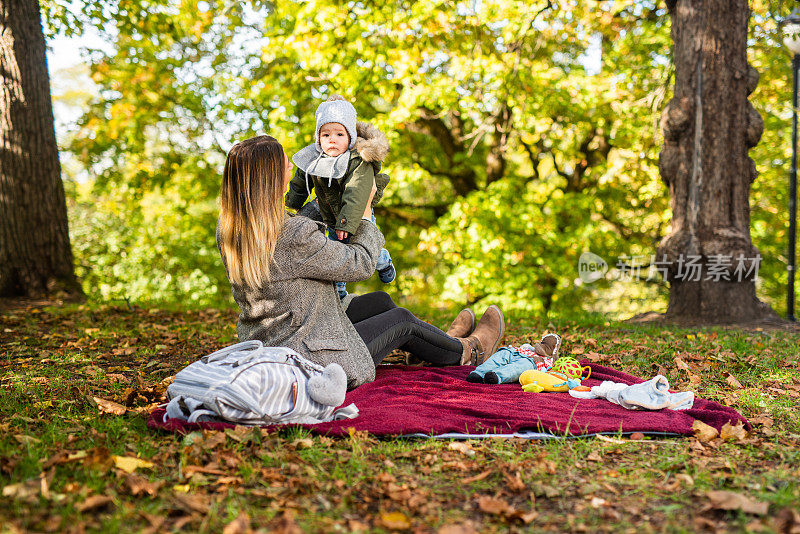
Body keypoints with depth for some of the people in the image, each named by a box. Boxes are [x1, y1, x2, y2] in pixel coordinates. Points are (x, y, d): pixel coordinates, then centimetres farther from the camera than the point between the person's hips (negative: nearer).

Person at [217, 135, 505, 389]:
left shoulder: (228, 229, -5)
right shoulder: (295, 236, -31)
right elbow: (361, 263, -15)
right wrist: (365, 208, 0)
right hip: (308, 362, -8)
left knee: (379, 301, 21)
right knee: (401, 320, 13)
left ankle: (443, 342, 45)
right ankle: (466, 351, 41)